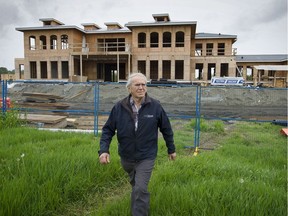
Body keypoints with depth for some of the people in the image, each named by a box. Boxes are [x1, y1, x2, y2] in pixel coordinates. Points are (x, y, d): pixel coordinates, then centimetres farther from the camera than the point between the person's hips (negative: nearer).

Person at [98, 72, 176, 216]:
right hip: (126, 156, 3)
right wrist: (103, 150, -19)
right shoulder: (119, 107, -12)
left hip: (146, 157, -3)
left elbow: (166, 129, -3)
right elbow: (108, 129, -7)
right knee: (135, 184, 27)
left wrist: (171, 149, 5)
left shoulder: (155, 106, -14)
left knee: (140, 189, -8)